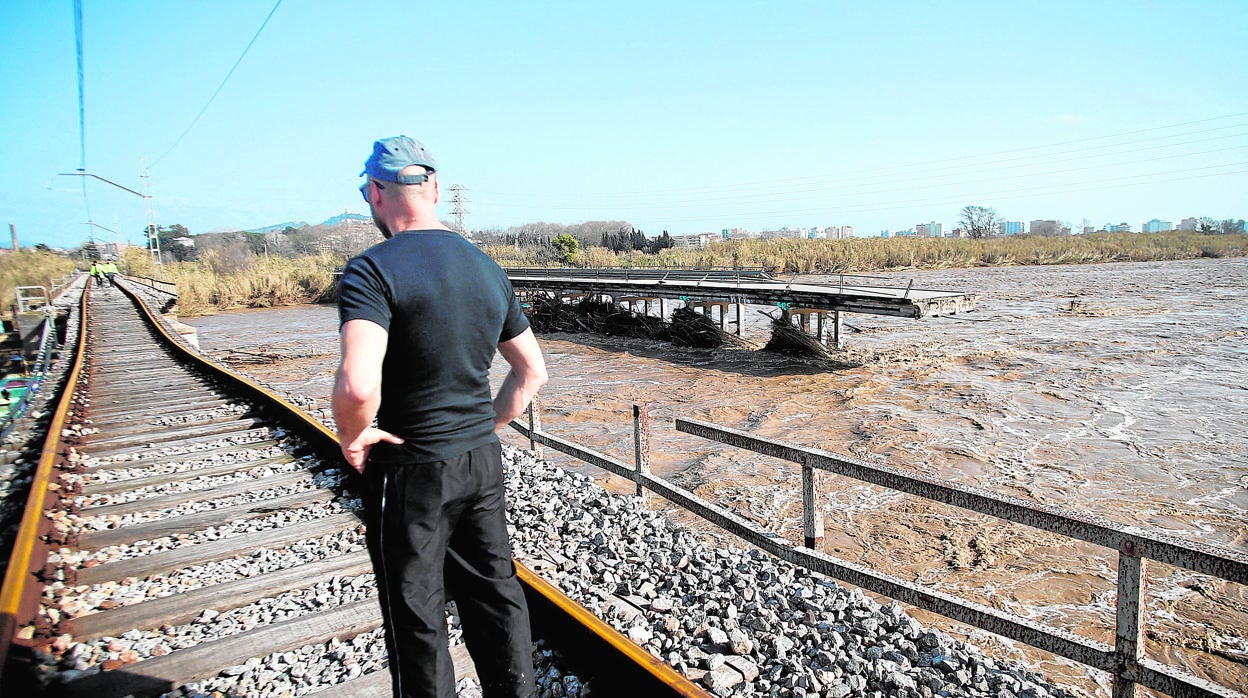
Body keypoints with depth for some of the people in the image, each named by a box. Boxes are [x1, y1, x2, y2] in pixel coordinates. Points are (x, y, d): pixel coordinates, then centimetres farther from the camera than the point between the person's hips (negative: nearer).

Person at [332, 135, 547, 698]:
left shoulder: (372, 270, -17)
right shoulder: (487, 268, 4)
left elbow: (357, 385, -32)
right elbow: (532, 372, 10)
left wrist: (353, 436, -13)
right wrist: (486, 429, 14)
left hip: (410, 470, -6)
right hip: (483, 461, 6)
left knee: (416, 616, 13)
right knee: (495, 595, 20)